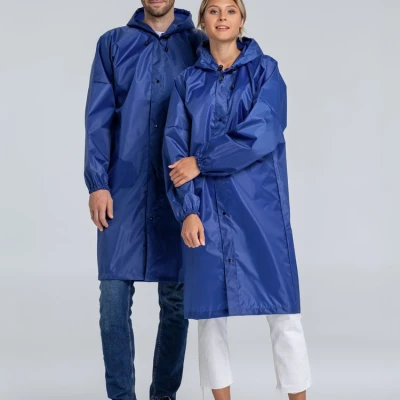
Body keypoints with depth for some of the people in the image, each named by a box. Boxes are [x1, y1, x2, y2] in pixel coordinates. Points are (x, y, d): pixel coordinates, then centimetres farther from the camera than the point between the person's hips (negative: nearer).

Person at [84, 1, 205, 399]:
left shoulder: (198, 45, 6)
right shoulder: (113, 44, 7)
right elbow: (98, 118, 3)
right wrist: (97, 184, -6)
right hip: (123, 189, 0)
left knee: (176, 300, 6)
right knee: (114, 298, -2)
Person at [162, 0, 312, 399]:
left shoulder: (265, 70, 3)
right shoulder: (187, 81, 9)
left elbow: (260, 137, -11)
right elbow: (175, 150, 2)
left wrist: (201, 163, -8)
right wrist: (187, 210, -9)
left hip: (258, 204, -2)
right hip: (207, 208, 2)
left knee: (282, 310, -2)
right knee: (210, 309, 5)